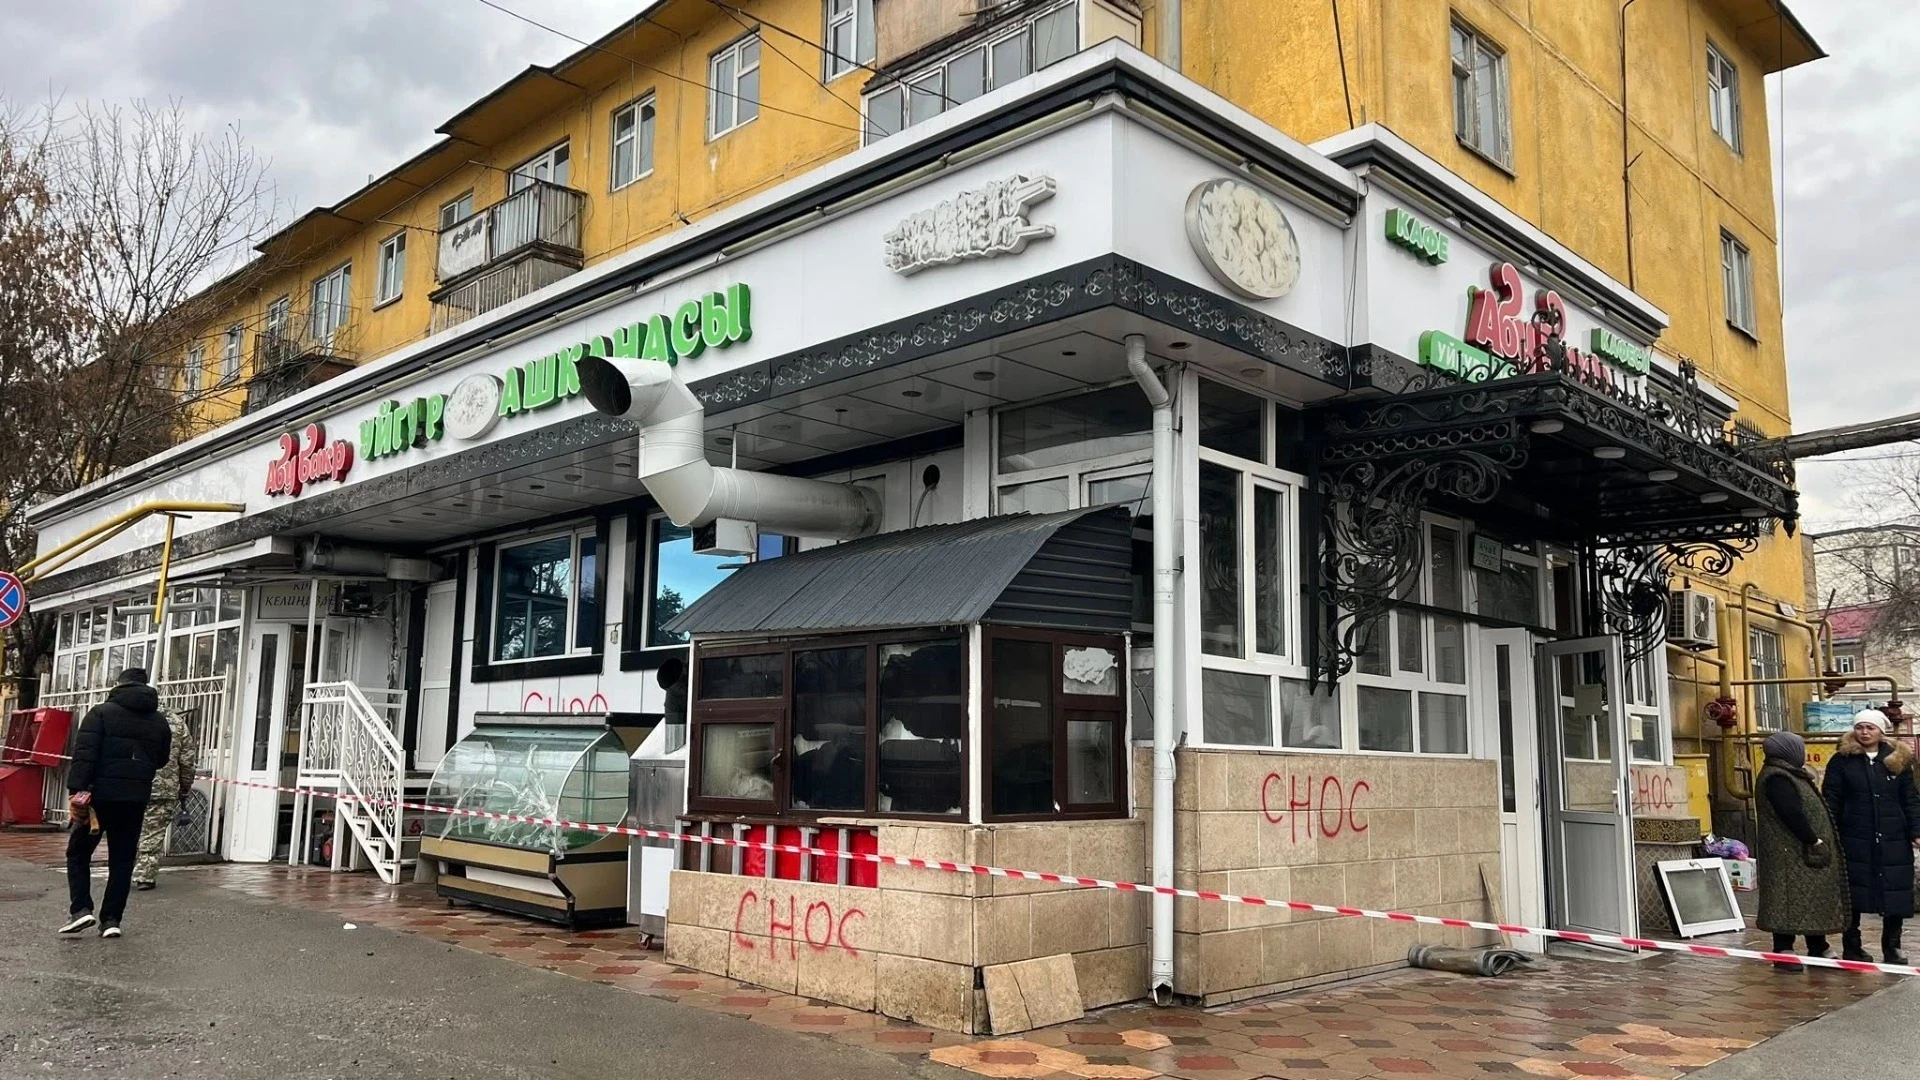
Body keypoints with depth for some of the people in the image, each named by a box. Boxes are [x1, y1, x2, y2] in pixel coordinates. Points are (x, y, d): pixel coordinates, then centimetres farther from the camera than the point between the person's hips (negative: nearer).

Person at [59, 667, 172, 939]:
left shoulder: (101, 712, -3)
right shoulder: (159, 721, 11)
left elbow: (84, 753, -13)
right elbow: (161, 760, 14)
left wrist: (76, 789, -16)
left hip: (100, 794, -3)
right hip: (136, 799, 3)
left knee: (78, 853, 12)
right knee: (122, 860, 8)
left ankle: (81, 910, -1)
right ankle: (111, 919, 6)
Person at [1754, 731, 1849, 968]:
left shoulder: (1791, 775, 17)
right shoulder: (1776, 779, -17)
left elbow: (1810, 809, 19)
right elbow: (1792, 814, -24)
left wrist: (1819, 840, 10)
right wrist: (1814, 841, -18)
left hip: (1807, 851, 11)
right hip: (1791, 853, -11)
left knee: (1815, 900, 14)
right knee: (1792, 900, -7)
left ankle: (1818, 949, 23)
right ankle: (1783, 951, -3)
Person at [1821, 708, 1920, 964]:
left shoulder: (1899, 760, 7)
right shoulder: (1842, 760, 1)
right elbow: (1831, 799, -1)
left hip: (1894, 840, 2)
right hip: (1855, 839, -2)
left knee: (1897, 895, 4)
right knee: (1853, 895, 3)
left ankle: (1892, 948, 17)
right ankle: (1851, 948, 13)